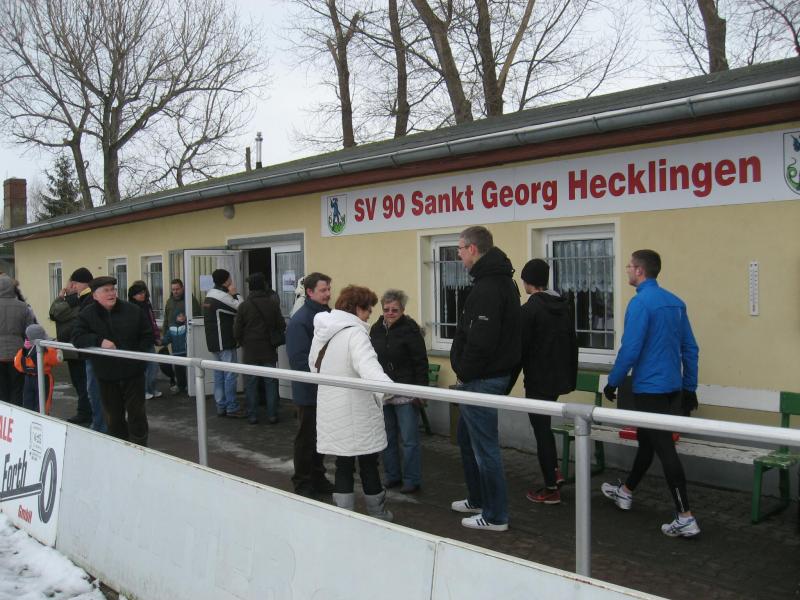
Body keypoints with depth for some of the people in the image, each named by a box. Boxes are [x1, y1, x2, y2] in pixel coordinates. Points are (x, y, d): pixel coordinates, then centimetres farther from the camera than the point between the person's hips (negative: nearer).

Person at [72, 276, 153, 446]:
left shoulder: (133, 311, -2)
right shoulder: (87, 315, -1)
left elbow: (147, 335, 5)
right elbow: (77, 338, -9)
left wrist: (138, 354, -7)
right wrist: (99, 341, -22)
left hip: (133, 372, -1)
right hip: (106, 375, 1)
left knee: (136, 412, 2)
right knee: (113, 415, 10)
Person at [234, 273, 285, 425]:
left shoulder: (244, 306, -8)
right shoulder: (273, 304, -6)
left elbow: (237, 331, -4)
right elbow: (281, 326, -2)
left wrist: (242, 343, 13)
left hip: (250, 351, 0)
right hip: (269, 351, 1)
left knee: (251, 384, 7)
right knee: (271, 383, 7)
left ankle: (252, 416, 10)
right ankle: (272, 415, 9)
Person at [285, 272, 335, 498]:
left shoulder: (328, 315, 6)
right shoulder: (299, 320, -18)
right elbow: (299, 359, -23)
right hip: (309, 391, -7)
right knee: (307, 438, 5)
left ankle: (318, 477, 31)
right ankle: (303, 484, 17)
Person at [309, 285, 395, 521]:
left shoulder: (322, 331, 7)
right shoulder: (355, 333, -18)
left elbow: (314, 365, 20)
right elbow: (368, 366, -36)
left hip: (331, 411, 7)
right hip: (357, 413, -7)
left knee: (343, 464, 14)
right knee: (368, 465, 10)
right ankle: (378, 515, 24)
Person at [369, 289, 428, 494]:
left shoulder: (410, 330, -10)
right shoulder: (376, 329, 8)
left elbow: (421, 363, -11)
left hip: (405, 395, -6)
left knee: (409, 439, 0)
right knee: (387, 438, 13)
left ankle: (412, 480, 11)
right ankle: (392, 476, 26)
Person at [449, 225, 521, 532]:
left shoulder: (487, 288, -21)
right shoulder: (501, 281, 13)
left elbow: (480, 341, -28)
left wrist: (465, 373, -14)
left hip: (481, 380, -11)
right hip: (496, 373, 11)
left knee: (485, 447, -1)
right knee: (467, 438, 23)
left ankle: (496, 516, 11)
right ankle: (479, 499, 36)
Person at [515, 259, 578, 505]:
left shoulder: (530, 309, -15)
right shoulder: (565, 306, 7)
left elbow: (520, 348, -14)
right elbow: (573, 345, 11)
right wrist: (571, 378, 18)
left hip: (538, 380, -7)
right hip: (560, 378, 7)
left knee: (541, 429, 1)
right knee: (544, 425, 25)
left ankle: (551, 490, 7)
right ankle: (554, 471, 25)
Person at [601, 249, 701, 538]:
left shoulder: (641, 303, -16)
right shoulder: (675, 302, 8)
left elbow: (630, 349, -20)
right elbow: (690, 348, 12)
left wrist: (613, 382, -8)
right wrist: (690, 386, 19)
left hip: (650, 389, -9)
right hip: (673, 387, 9)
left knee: (664, 449, -5)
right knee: (647, 440, 21)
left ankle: (685, 518, -3)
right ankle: (625, 492, 38)